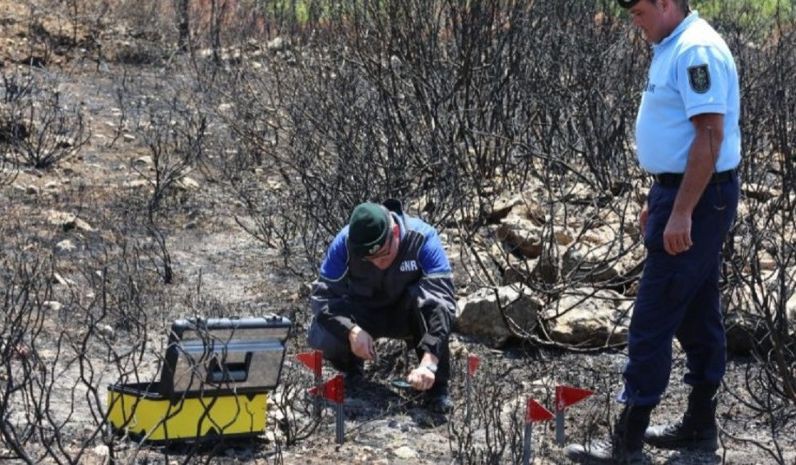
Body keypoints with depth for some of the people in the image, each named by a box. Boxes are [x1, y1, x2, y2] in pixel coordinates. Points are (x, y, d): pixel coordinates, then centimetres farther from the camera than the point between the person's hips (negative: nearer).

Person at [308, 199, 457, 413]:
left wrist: (428, 362, -48)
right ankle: (352, 368, 7)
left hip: (409, 314, -1)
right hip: (361, 316, 1)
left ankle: (436, 385, -21)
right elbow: (322, 295, -21)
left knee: (430, 300, -36)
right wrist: (351, 330, -41)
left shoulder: (423, 238, -29)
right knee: (322, 337, -29)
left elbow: (443, 298, -37)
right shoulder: (344, 243, -24)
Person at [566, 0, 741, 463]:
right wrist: (659, 202, 22)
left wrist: (681, 213, -25)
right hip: (684, 195, 11)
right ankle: (700, 425, 24)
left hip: (697, 200, -11)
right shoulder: (673, 48, 13)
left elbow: (710, 135, -24)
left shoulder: (696, 50, -19)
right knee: (697, 315, 15)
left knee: (652, 321, -7)